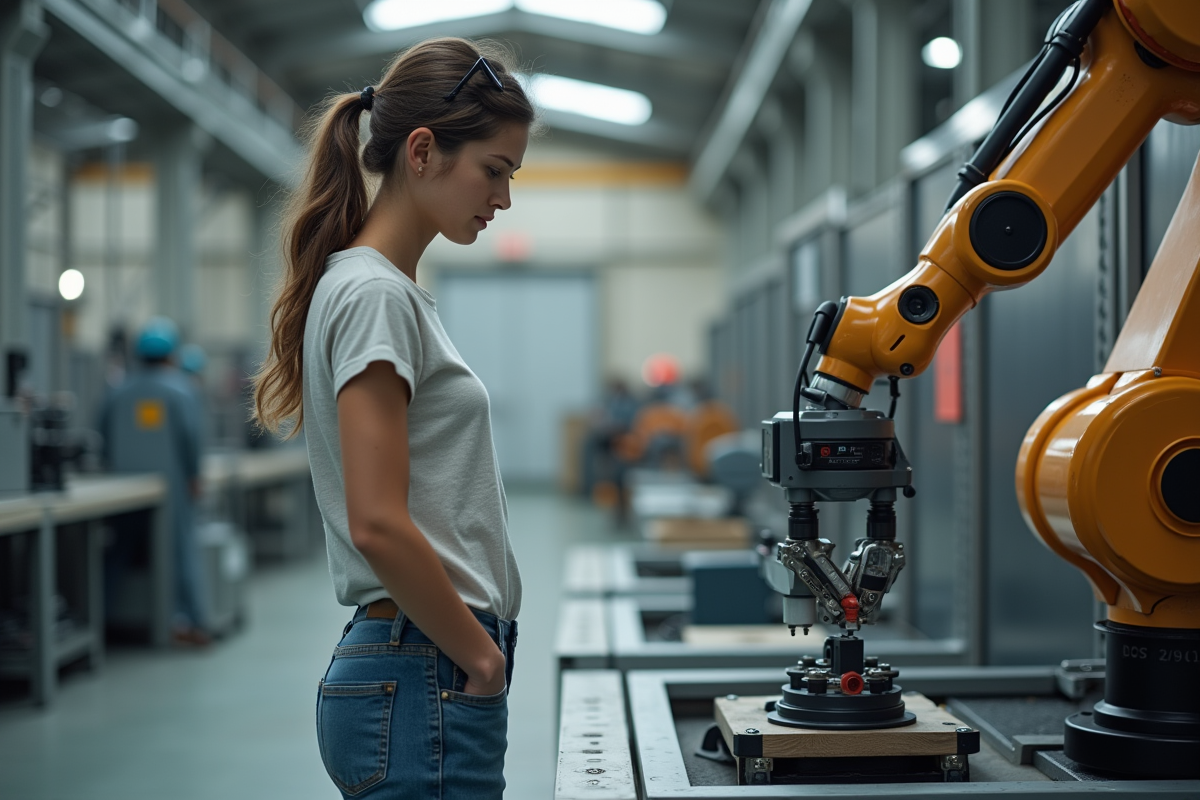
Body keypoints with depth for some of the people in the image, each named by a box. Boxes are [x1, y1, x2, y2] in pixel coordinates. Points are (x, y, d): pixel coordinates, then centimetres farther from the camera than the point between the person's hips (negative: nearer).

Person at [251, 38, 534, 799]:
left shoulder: (394, 290, 15)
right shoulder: (374, 295, -14)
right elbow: (378, 525, -21)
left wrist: (477, 652, 13)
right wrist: (483, 658, -11)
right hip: (427, 685, -9)